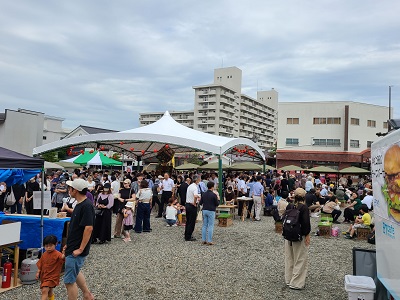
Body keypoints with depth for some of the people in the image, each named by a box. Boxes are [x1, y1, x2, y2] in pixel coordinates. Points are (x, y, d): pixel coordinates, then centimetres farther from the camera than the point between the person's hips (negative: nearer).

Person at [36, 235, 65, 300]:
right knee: (49, 292, 25)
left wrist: (64, 253, -62)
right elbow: (40, 264, 13)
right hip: (44, 276, 8)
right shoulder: (44, 254, 2)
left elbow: (62, 258, -42)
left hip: (52, 277, -8)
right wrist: (38, 272, 4)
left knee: (44, 290, -20)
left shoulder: (57, 254, -21)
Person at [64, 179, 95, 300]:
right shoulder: (80, 204, 8)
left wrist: (81, 249, -24)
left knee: (69, 280, 0)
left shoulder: (87, 206, -23)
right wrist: (69, 243, 17)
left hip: (76, 250, -10)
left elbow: (89, 228, -27)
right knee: (75, 272, 26)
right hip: (73, 247, 10)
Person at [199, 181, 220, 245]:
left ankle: (204, 240, 12)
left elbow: (200, 203, 8)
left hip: (204, 210, 5)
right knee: (210, 226, -1)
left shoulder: (204, 194, 4)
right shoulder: (214, 195, -12)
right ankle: (209, 241, -1)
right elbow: (217, 204, -7)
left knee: (204, 225, 11)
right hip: (211, 211, -5)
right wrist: (218, 199, 10)